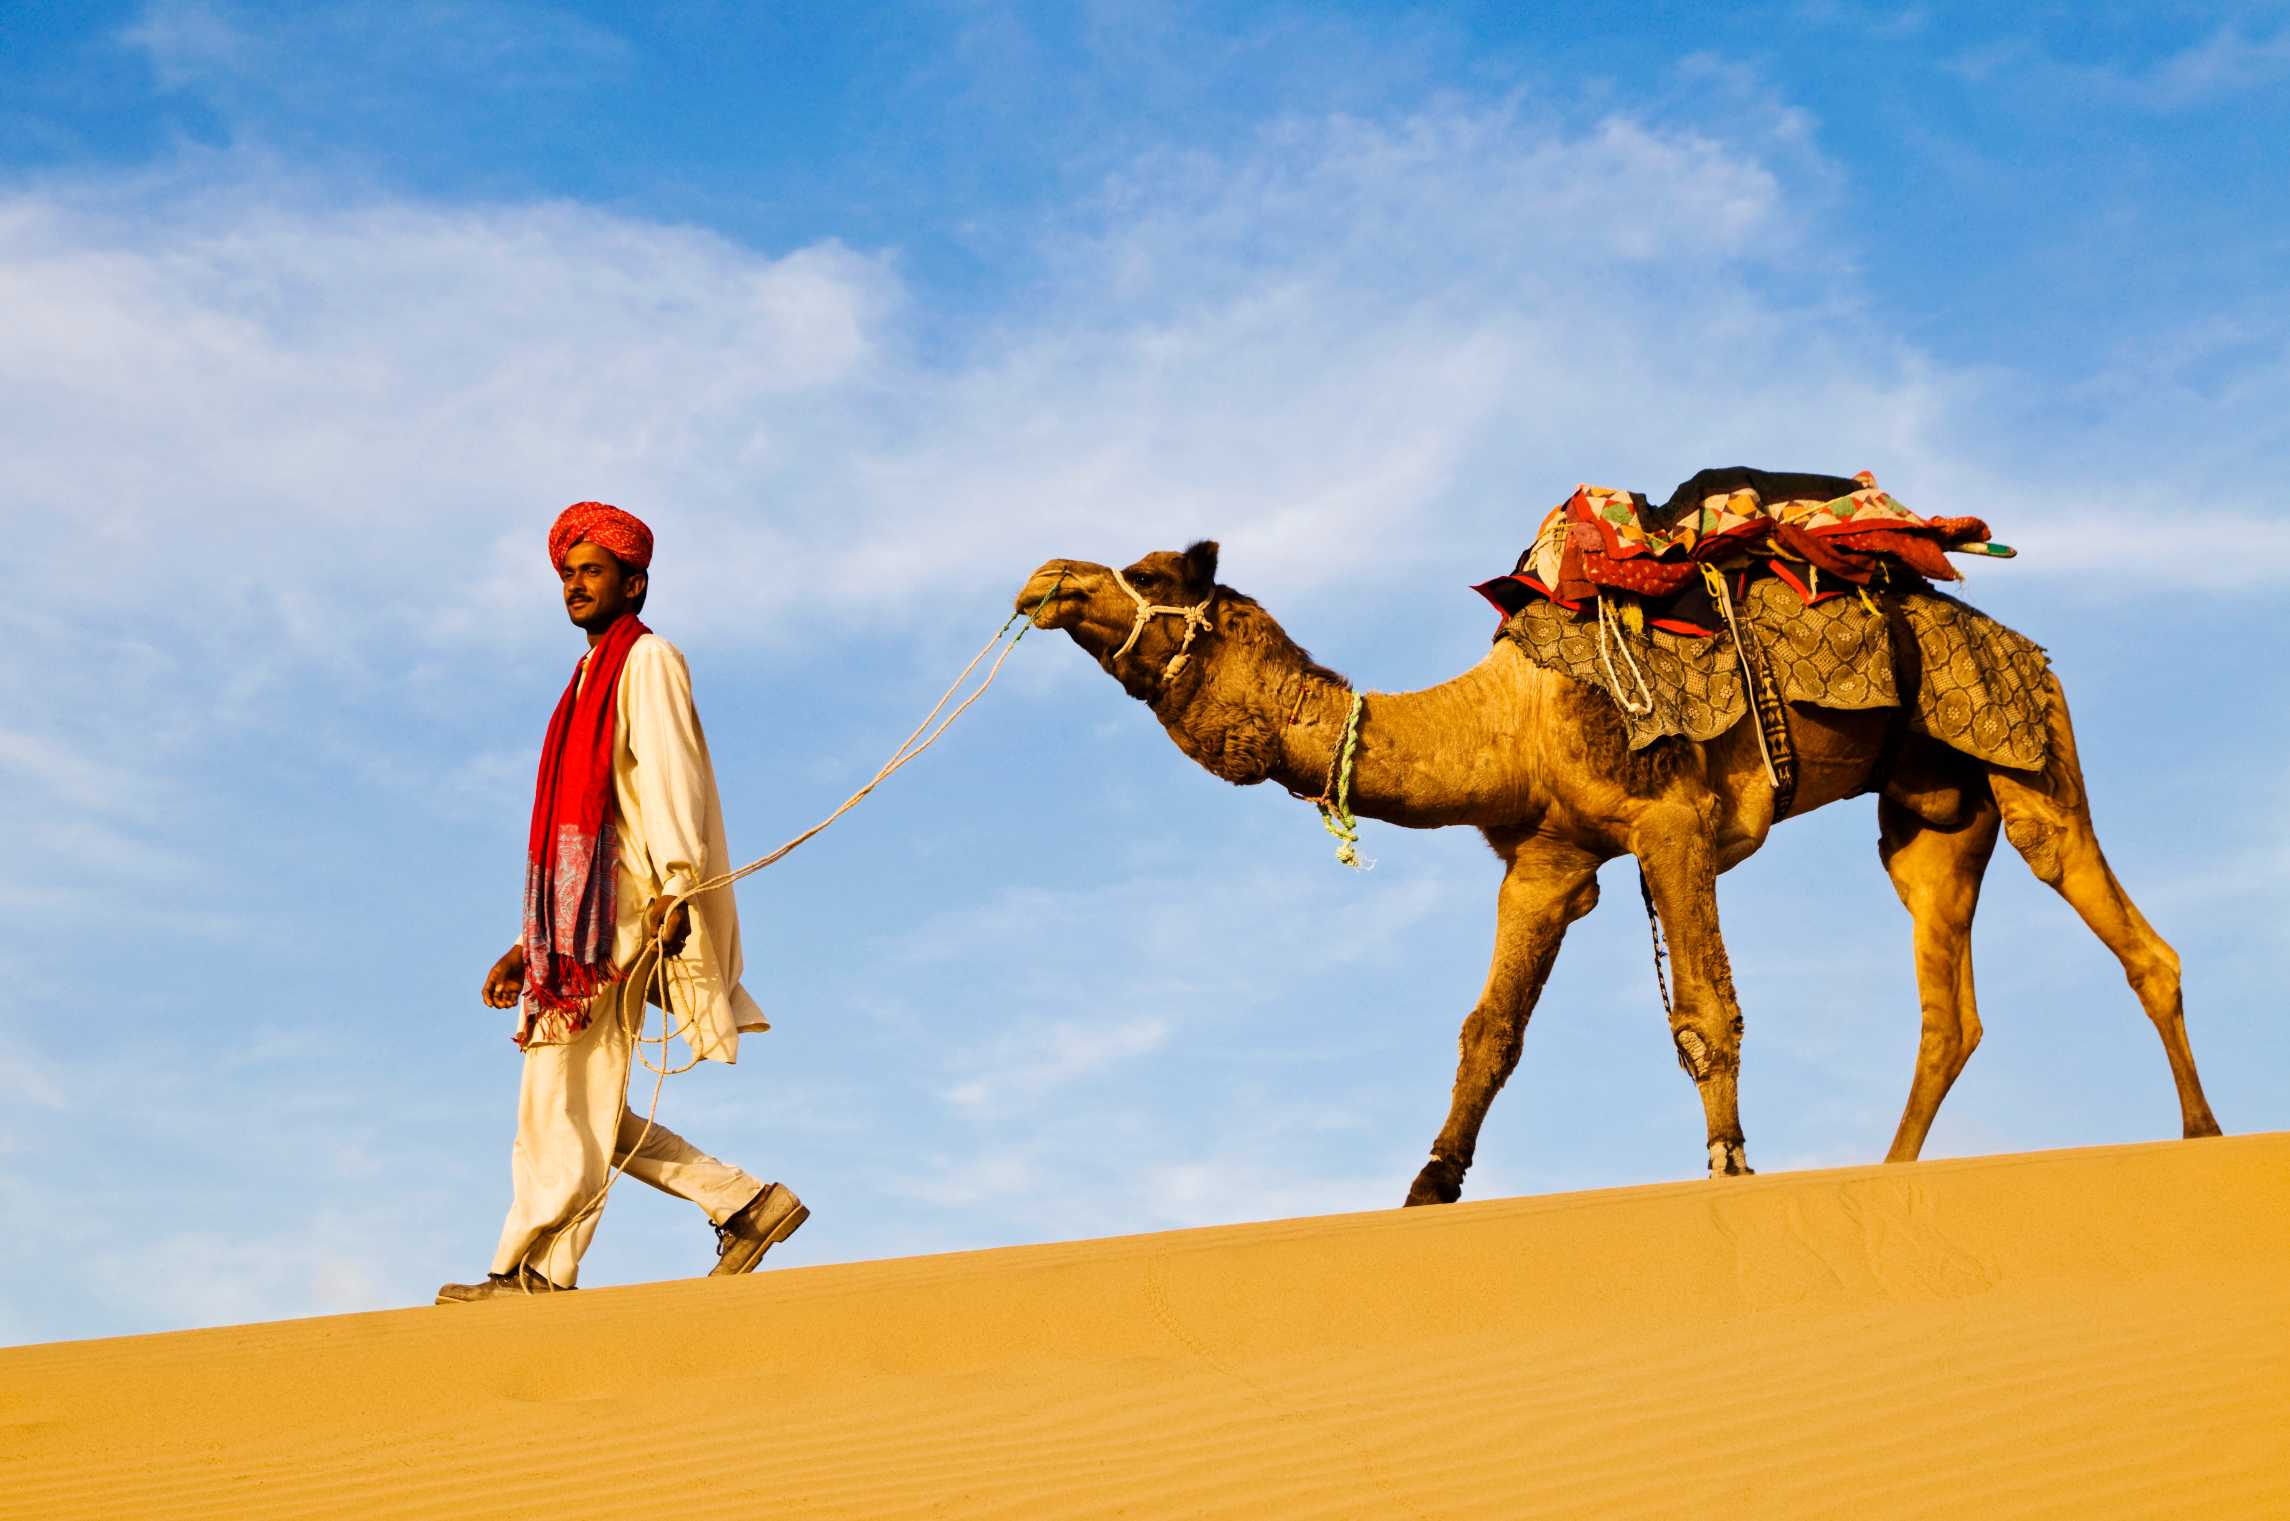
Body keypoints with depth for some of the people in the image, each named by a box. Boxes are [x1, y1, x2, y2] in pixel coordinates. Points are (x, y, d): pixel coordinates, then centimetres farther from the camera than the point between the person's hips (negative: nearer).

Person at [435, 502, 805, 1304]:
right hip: (574, 921, 9)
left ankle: (532, 1268, -12)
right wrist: (528, 945, 22)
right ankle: (748, 1203, 6)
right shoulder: (590, 681, 28)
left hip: (620, 908, -9)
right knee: (584, 1108, 4)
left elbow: (671, 774, -13)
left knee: (569, 1096, -12)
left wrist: (676, 887, -26)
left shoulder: (649, 660, 3)